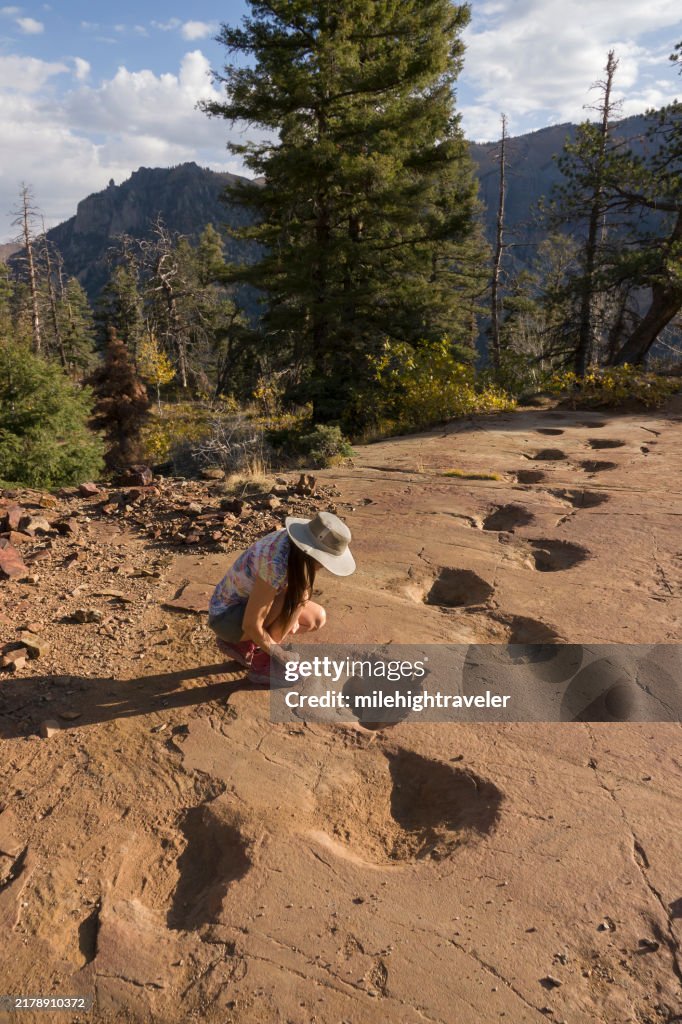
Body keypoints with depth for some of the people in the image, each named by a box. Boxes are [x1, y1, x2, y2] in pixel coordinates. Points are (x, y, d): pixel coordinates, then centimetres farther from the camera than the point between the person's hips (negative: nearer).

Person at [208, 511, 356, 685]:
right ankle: (261, 661, -10)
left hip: (251, 601, 8)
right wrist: (279, 655, -16)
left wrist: (292, 618, -13)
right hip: (227, 614, -8)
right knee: (296, 596, -27)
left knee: (318, 618, 3)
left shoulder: (296, 542, -13)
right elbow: (251, 624, -30)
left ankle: (242, 644, 10)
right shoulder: (277, 565, -36)